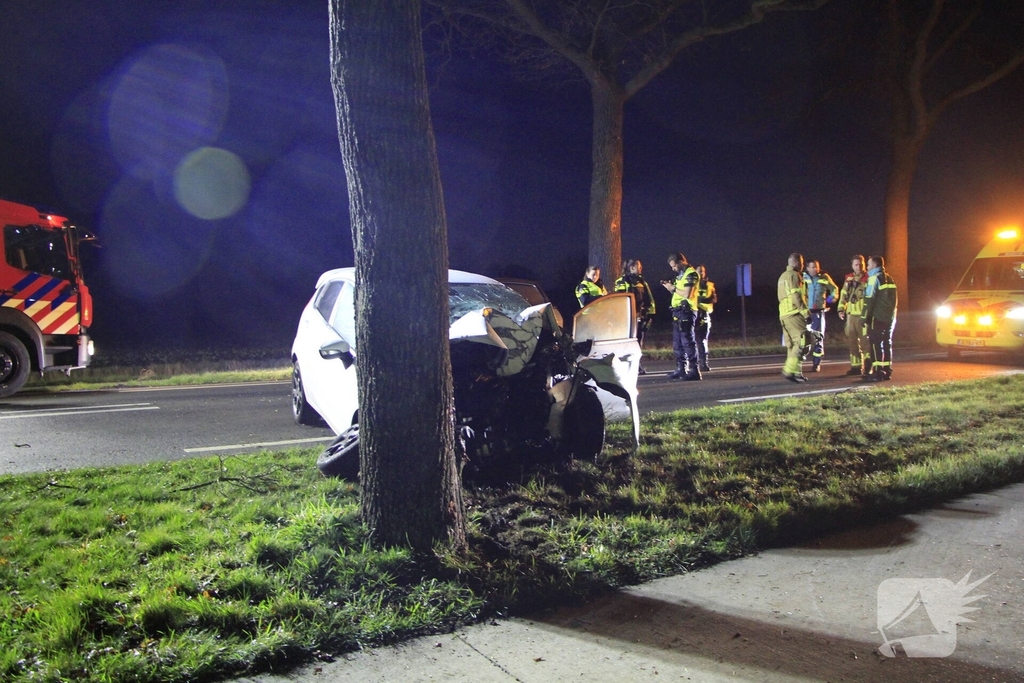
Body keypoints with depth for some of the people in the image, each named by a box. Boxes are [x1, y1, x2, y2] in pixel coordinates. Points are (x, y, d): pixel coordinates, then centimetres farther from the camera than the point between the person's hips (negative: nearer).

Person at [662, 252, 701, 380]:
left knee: (687, 341, -11)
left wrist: (673, 288, -10)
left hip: (686, 311, -10)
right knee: (677, 343, 11)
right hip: (678, 312, 10)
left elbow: (687, 294, -20)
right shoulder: (681, 275, 19)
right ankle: (681, 369, 17)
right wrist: (669, 287, 6)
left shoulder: (691, 274, -10)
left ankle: (694, 370, -11)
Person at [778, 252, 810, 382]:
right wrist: (806, 313, -16)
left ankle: (796, 372, 10)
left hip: (784, 314, 10)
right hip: (794, 313, -10)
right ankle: (790, 370, -18)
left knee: (792, 345, 11)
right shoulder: (794, 275, -7)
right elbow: (796, 297, -17)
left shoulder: (782, 277, 23)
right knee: (803, 342, -11)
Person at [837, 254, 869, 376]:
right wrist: (841, 309, 9)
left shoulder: (868, 279, -4)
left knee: (864, 341, -7)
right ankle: (856, 366, 16)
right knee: (852, 341, 8)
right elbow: (843, 295, 20)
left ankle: (867, 366, 0)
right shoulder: (848, 279, 13)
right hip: (850, 314, 6)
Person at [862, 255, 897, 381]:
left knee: (876, 344, -7)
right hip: (890, 317, 8)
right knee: (887, 344, 11)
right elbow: (893, 299, 20)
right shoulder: (889, 279, 17)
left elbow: (869, 300, -14)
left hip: (878, 318, -8)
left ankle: (878, 372, -11)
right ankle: (887, 371, 13)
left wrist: (866, 319, -13)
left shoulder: (874, 278, -9)